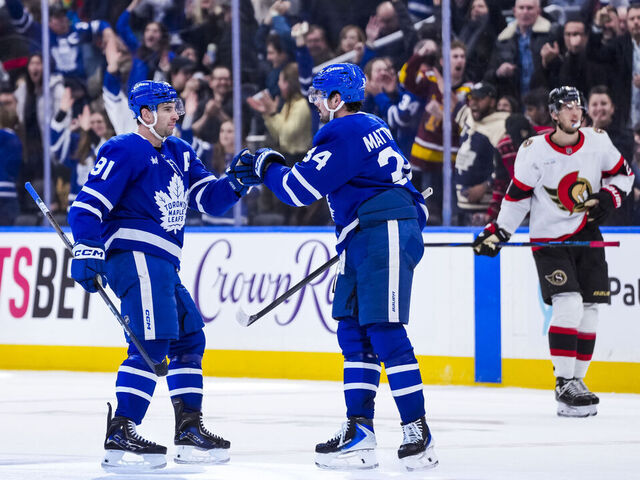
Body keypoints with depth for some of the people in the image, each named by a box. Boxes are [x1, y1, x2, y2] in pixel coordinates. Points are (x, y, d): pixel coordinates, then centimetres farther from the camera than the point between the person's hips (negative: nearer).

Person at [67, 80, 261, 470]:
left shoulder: (179, 154, 18)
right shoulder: (125, 151, -7)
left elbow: (210, 200, 15)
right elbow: (88, 205, -13)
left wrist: (237, 181, -3)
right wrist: (88, 250, -23)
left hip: (163, 263, 10)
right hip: (134, 253, -10)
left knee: (190, 338, 14)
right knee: (153, 341, -18)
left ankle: (190, 428, 20)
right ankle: (120, 434, -22)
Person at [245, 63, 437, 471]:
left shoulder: (344, 136, -12)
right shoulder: (371, 128, 19)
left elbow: (298, 189, -12)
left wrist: (268, 166, 5)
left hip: (385, 234, -11)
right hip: (364, 239, 11)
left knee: (385, 331, -13)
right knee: (354, 331, 9)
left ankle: (418, 432, -14)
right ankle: (359, 430, 8)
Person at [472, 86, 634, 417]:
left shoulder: (598, 142, -2)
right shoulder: (534, 150, -12)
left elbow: (622, 173, 12)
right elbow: (517, 196, -4)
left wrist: (610, 196, -7)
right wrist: (497, 233, -10)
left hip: (586, 236, 4)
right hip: (549, 239, -4)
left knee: (588, 310, 3)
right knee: (568, 305, -19)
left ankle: (576, 380, 15)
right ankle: (563, 384, -14)